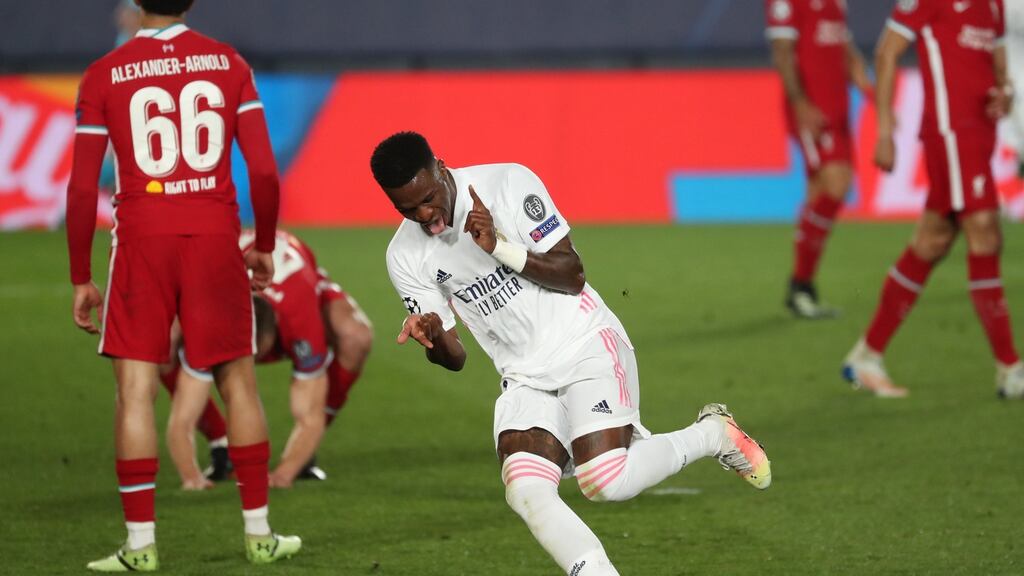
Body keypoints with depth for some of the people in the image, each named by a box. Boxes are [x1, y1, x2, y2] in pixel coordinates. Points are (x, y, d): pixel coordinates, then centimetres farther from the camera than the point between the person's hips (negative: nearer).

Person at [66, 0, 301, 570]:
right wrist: (265, 246, 15)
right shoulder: (229, 64, 5)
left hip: (142, 240, -1)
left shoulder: (104, 76, 1)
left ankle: (141, 543, -3)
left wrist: (81, 278, 7)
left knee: (136, 388, 1)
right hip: (216, 238, 1)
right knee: (239, 382, 11)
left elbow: (83, 189, 0)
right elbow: (265, 171, 1)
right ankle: (260, 533, 14)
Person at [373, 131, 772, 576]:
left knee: (605, 482, -21)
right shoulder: (405, 257, -2)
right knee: (525, 492, -21)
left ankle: (712, 434, 5)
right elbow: (453, 358, 2)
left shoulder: (507, 184, -12)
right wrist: (431, 337, -21)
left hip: (586, 345, -4)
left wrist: (501, 248, -24)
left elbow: (572, 274, -10)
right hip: (524, 377, 4)